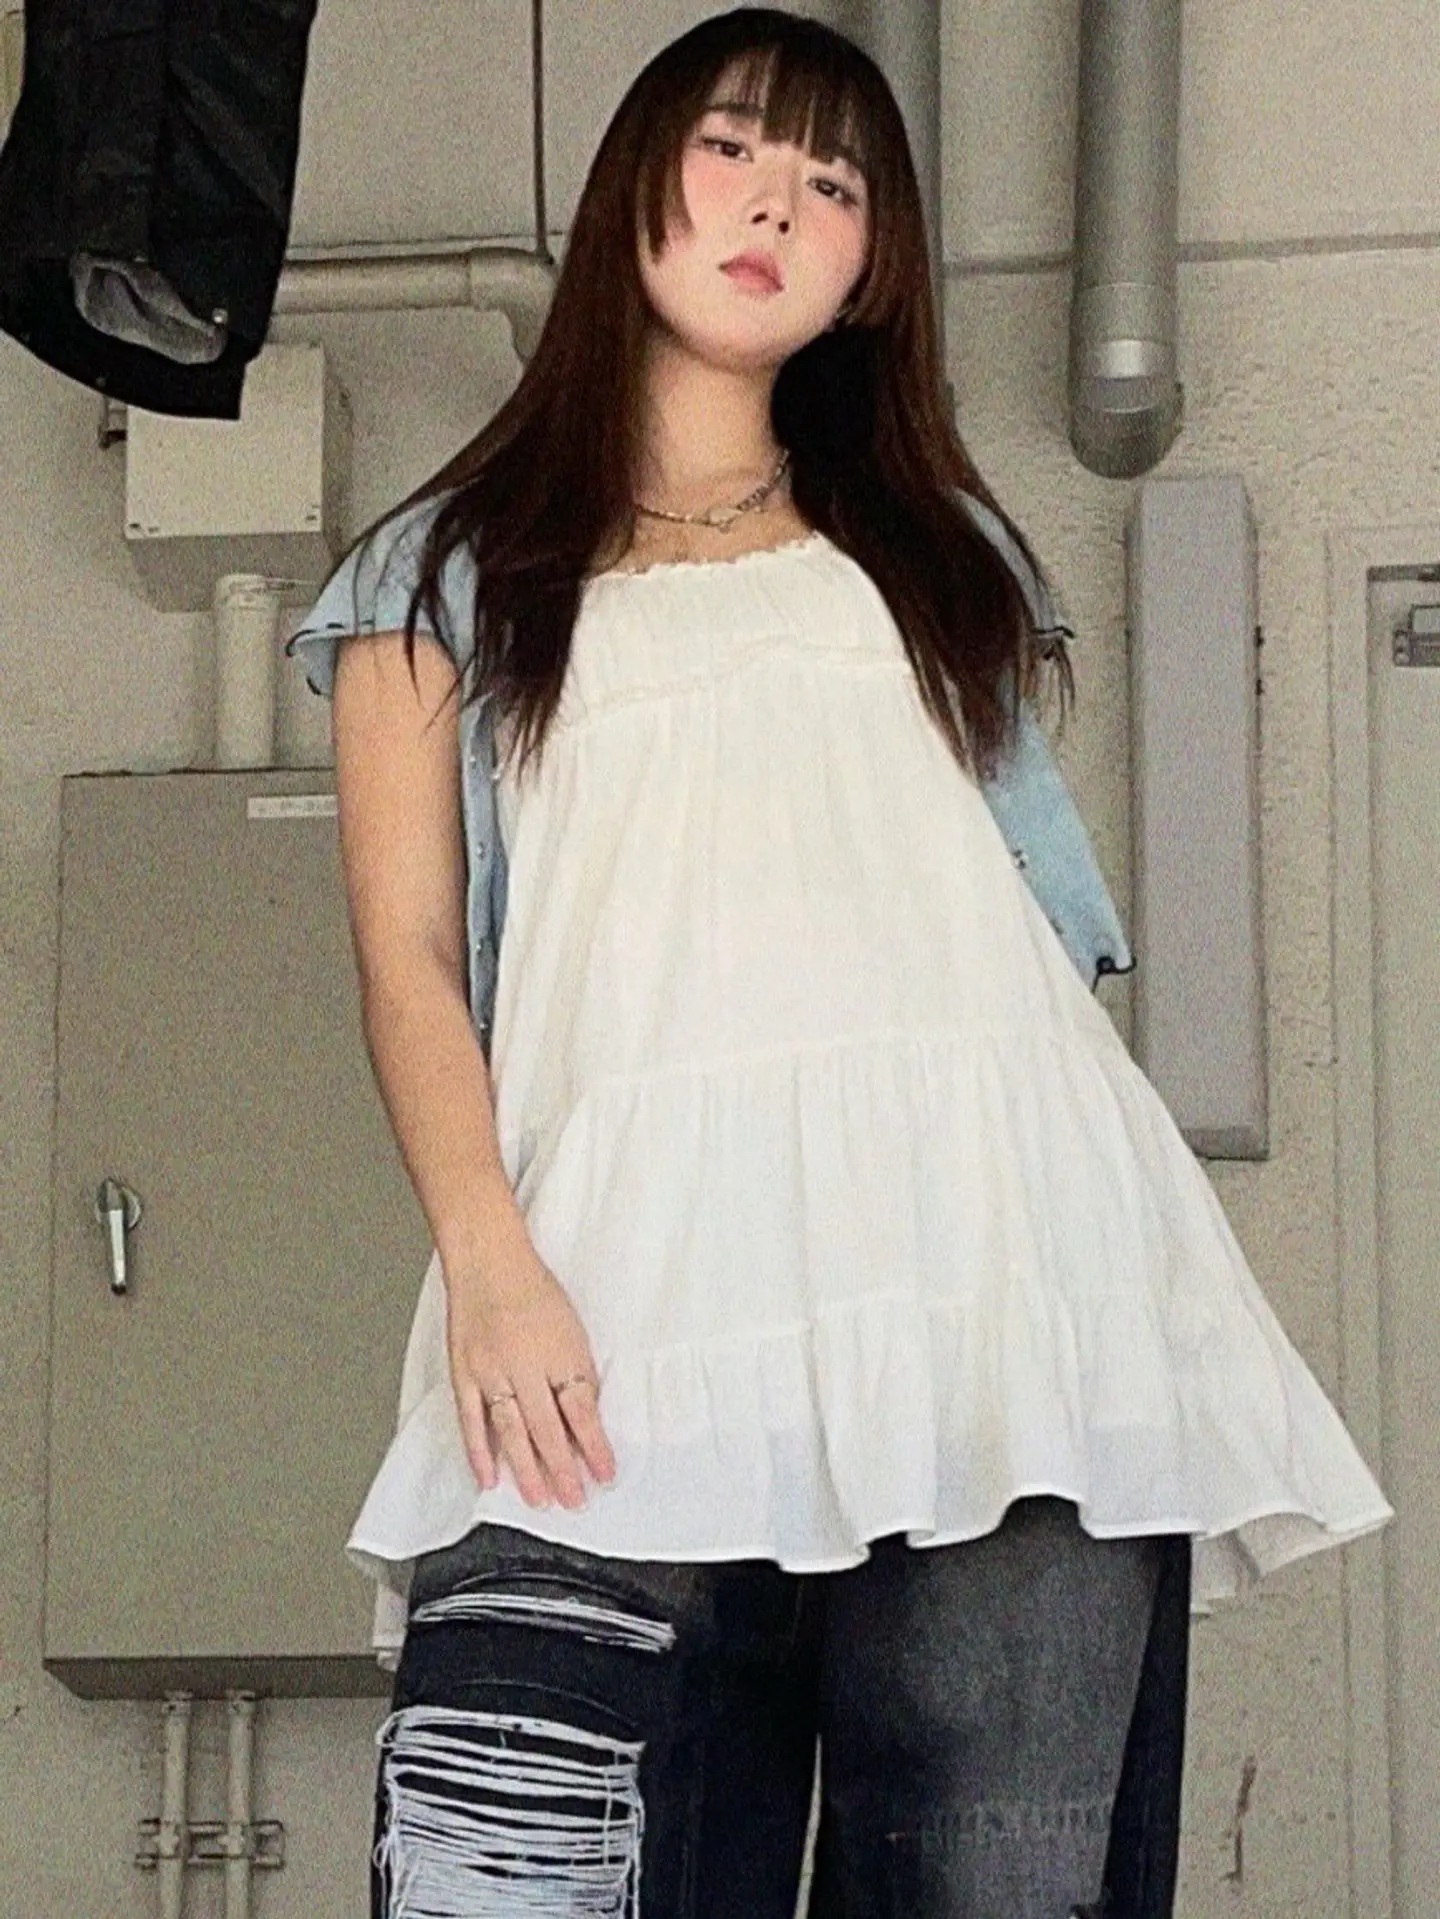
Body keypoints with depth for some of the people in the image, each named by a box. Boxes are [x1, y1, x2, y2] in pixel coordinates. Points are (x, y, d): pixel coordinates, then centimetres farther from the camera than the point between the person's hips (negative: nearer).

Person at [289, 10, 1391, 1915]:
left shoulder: (943, 547, 30)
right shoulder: (450, 573, 22)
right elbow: (409, 958, 9)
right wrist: (489, 1264, -9)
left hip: (994, 1275, 2)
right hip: (633, 1306, -1)